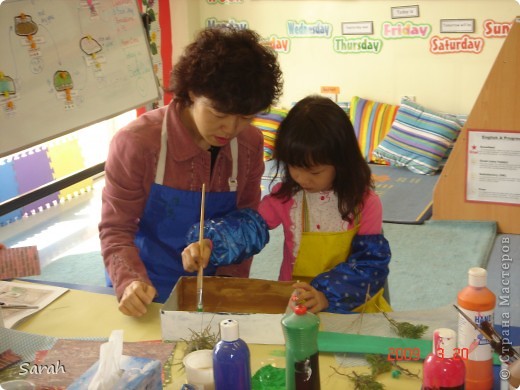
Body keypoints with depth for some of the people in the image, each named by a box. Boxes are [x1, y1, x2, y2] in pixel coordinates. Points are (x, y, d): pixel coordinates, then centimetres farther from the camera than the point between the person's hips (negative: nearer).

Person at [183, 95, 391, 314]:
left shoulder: (365, 202, -9)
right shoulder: (286, 195, -4)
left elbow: (371, 261, -13)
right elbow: (249, 228, -12)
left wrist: (326, 295, -28)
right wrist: (208, 244, -33)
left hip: (352, 303, -1)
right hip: (293, 302, 1)